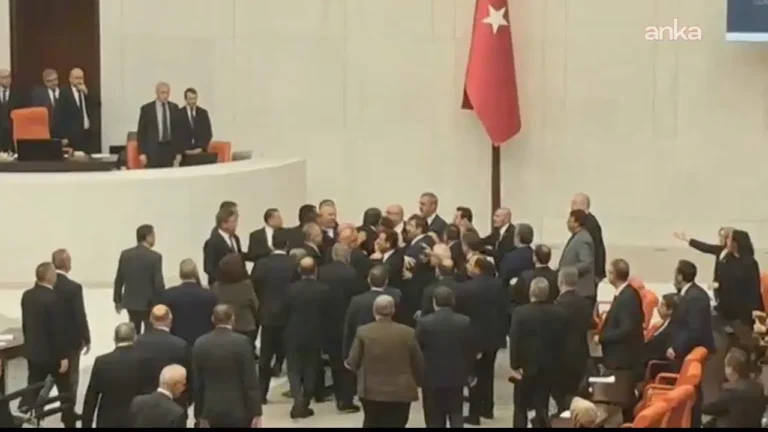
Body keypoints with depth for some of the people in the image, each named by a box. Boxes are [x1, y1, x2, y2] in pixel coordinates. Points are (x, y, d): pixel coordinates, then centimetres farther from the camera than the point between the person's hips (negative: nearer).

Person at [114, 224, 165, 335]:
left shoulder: (125, 254, -1)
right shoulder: (155, 256, -16)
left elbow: (119, 279, 5)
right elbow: (158, 283, -17)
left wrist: (117, 300, 16)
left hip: (130, 302, 5)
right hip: (149, 303, -5)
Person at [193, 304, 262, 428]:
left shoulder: (200, 344, 1)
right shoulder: (241, 342, -11)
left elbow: (197, 383, 6)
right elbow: (251, 381, -11)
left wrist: (201, 414, 14)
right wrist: (256, 413, -7)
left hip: (212, 410, 4)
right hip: (239, 409, -4)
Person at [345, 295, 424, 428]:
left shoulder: (363, 332, -7)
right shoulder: (408, 333, -6)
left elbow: (353, 362, -1)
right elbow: (419, 364, 1)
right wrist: (417, 382, 19)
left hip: (371, 391, 1)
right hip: (401, 393, -1)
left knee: (372, 425, 21)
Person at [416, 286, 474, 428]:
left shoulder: (424, 323, -11)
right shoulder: (465, 322, -5)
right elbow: (471, 350, 1)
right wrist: (467, 372, 15)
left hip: (432, 378, -1)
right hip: (456, 377, 1)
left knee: (435, 421, 8)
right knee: (456, 416, 11)